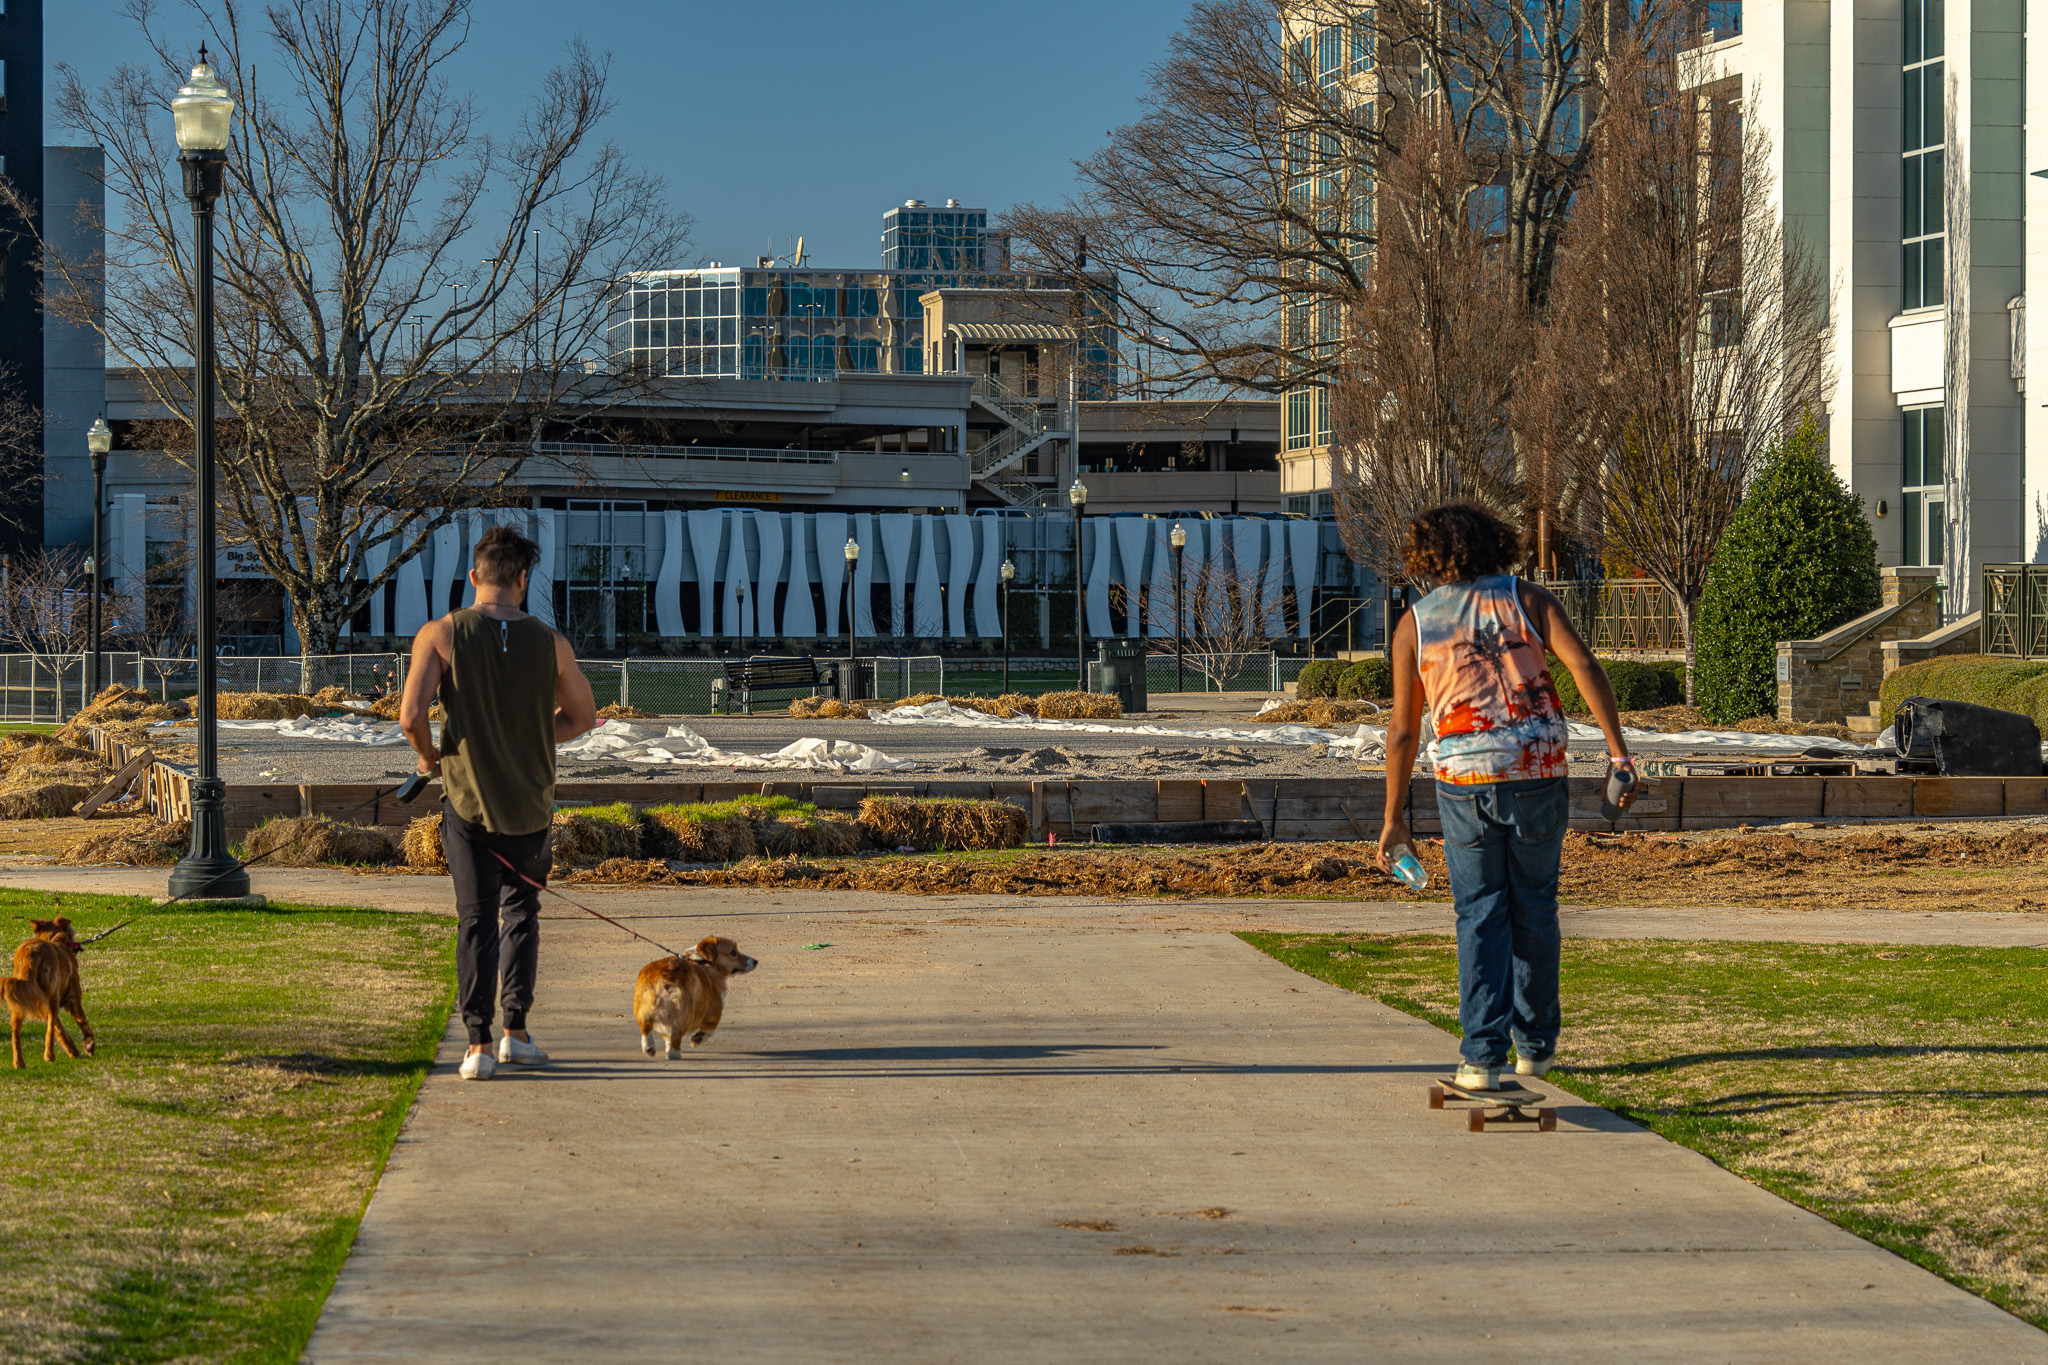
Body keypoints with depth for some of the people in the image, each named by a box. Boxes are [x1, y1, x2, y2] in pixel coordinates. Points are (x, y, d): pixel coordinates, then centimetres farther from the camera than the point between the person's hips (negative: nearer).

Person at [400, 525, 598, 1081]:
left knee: (476, 919, 5)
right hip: (530, 801, 1)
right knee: (521, 911, 19)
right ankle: (516, 1031, 17)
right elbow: (583, 716, 7)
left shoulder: (440, 635, -9)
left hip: (467, 797, -1)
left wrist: (429, 755, 3)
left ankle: (479, 1043, -1)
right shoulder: (550, 642, -4)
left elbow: (410, 715, -17)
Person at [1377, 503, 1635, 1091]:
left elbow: (1403, 729, 5)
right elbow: (1584, 665, -11)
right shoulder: (1528, 599, 4)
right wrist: (1618, 753, -12)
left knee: (1480, 917, 6)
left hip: (1464, 779, 0)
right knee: (1534, 909, 16)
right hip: (1537, 775, 0)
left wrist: (1394, 817, 12)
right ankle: (1535, 1043, 25)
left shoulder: (1414, 624, 5)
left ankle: (1482, 1055, -5)